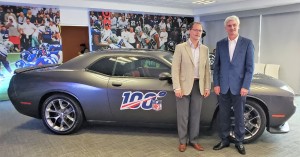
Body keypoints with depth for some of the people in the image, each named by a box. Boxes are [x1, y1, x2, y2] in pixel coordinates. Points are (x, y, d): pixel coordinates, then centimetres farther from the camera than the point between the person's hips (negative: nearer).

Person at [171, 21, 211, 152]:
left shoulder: (205, 49, 9)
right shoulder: (180, 47, -4)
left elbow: (207, 69, 10)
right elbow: (175, 69, -8)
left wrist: (207, 87, 4)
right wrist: (177, 88, -14)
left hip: (199, 85, 4)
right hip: (184, 85, -3)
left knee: (196, 115, 10)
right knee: (183, 115, 5)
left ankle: (193, 140, 24)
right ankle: (182, 141, 19)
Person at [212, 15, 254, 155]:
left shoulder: (247, 43, -1)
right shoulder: (220, 44, 7)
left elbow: (250, 67, -4)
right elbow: (216, 66, 6)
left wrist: (245, 86, -10)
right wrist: (216, 84, 0)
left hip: (239, 87, -2)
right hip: (223, 86, 2)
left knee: (239, 116, 10)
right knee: (223, 115, 11)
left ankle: (239, 142, 26)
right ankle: (224, 140, 26)